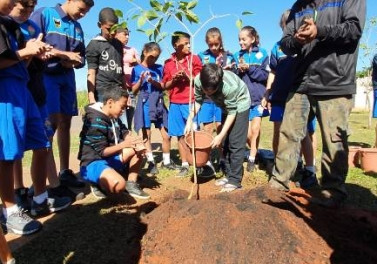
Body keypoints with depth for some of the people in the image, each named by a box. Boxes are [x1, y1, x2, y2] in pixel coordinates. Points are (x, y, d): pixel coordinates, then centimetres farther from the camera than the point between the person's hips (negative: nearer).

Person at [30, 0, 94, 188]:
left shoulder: (77, 27, 16)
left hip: (67, 77, 6)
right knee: (52, 122, -15)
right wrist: (64, 54, -13)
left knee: (65, 123, 6)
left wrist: (74, 62, -7)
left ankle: (65, 171, 14)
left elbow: (81, 58, 16)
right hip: (46, 75, -6)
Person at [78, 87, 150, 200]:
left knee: (138, 149, 5)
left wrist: (134, 141, -13)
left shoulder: (114, 117, 6)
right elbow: (102, 152, -22)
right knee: (119, 184, -36)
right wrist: (124, 144, -27)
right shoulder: (96, 121, -22)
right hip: (93, 163, -9)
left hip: (110, 158, 10)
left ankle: (131, 184, 7)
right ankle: (99, 184, -2)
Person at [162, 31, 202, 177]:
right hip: (175, 104, 3)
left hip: (191, 102, -3)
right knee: (180, 135, 7)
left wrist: (187, 77, -17)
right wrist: (174, 79, -10)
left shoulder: (194, 59, 1)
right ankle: (184, 165, 18)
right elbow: (165, 86, 9)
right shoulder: (168, 62, 6)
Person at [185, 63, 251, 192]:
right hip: (226, 106, 6)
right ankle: (229, 175, 20)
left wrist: (221, 135, -27)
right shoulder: (198, 80, -26)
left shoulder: (229, 86, -39)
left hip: (239, 104, -6)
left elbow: (232, 113, -28)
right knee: (226, 142, 9)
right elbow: (198, 101, -9)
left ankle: (235, 180, -1)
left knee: (236, 143, -9)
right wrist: (189, 121, -16)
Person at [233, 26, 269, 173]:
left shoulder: (262, 53, 2)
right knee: (247, 133, 3)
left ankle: (252, 157, 11)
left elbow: (265, 75, -5)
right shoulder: (237, 55, 7)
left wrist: (250, 68, -16)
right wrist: (238, 71, -14)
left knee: (255, 129, -7)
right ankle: (254, 152, 29)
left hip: (258, 97, -2)